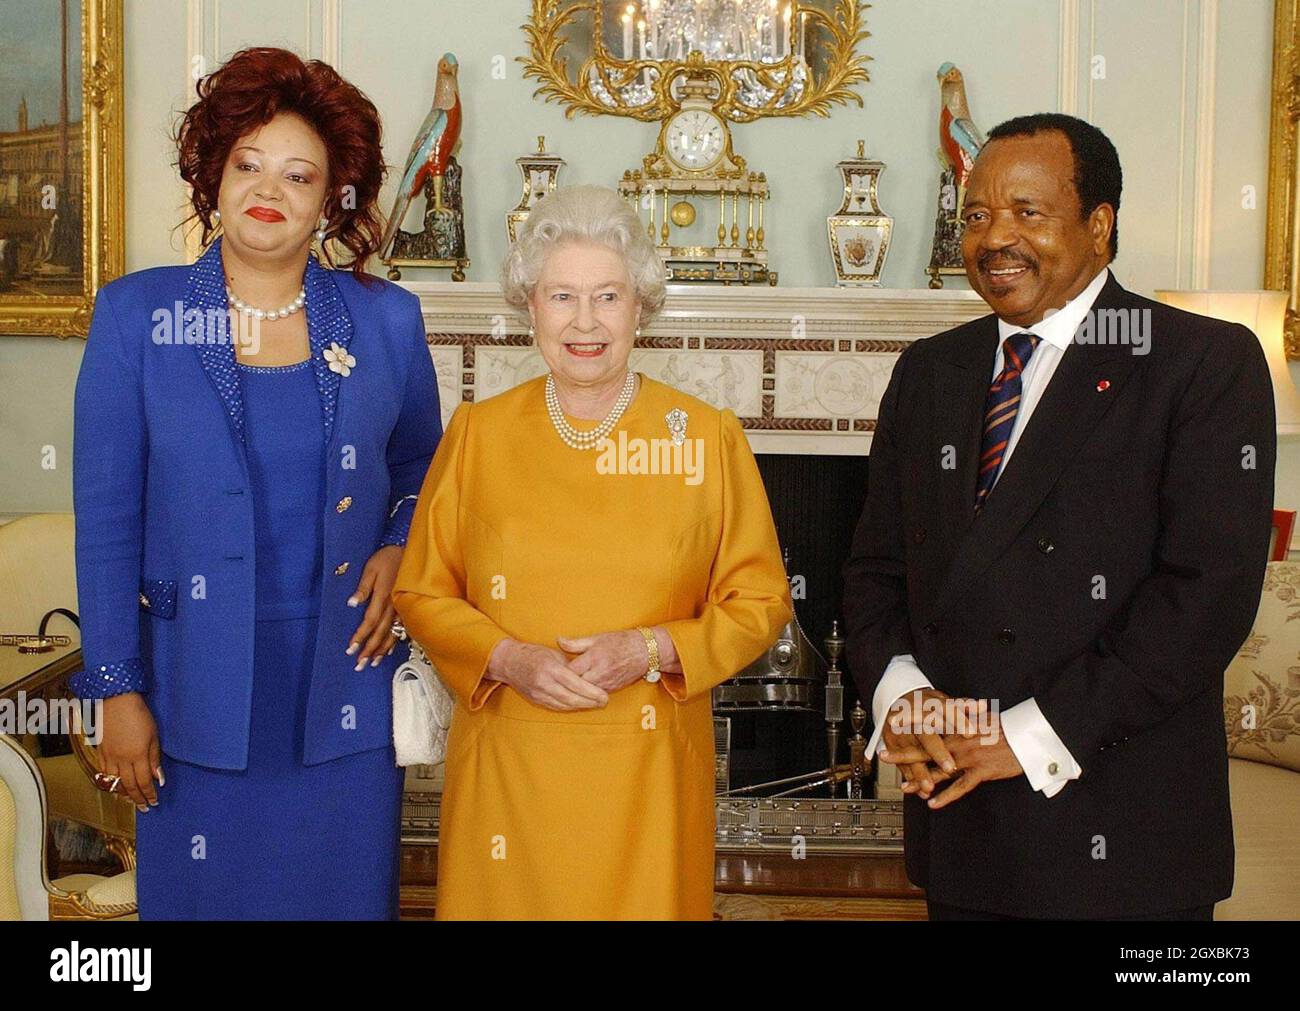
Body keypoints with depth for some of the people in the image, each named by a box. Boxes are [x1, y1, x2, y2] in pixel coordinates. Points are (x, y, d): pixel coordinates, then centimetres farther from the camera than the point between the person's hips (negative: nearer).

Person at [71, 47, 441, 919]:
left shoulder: (387, 320, 2)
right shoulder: (136, 314, -2)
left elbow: (420, 469, 18)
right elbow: (106, 516, -2)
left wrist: (397, 551, -2)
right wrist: (118, 691, -5)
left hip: (343, 684, 1)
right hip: (198, 689, -1)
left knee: (343, 895, 9)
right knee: (200, 894, 10)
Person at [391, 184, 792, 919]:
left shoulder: (709, 437, 0)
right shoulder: (478, 433, 2)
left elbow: (761, 601, 3)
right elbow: (422, 592, 6)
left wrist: (651, 650, -13)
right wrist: (507, 658, -11)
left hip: (646, 775, 0)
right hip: (507, 772, 1)